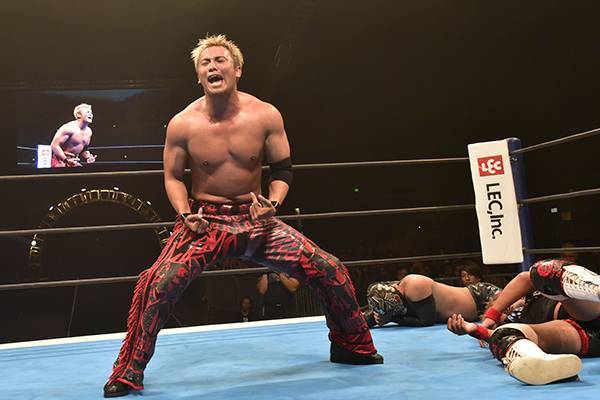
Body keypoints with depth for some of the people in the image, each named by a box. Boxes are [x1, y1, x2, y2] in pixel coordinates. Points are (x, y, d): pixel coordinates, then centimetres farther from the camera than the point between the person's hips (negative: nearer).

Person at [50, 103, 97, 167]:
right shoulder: (69, 128, -15)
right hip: (61, 160, -7)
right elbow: (54, 145, -19)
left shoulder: (88, 131, 8)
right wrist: (66, 160, -26)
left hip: (74, 161, 7)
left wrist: (88, 158, 2)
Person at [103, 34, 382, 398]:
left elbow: (283, 169, 3)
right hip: (206, 220, -1)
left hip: (256, 218, 2)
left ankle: (351, 346, 23)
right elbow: (173, 176, 4)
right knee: (158, 283, -25)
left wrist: (273, 203, -15)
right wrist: (185, 214, -13)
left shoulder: (266, 115, -7)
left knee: (330, 270, -5)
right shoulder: (182, 125, -8)